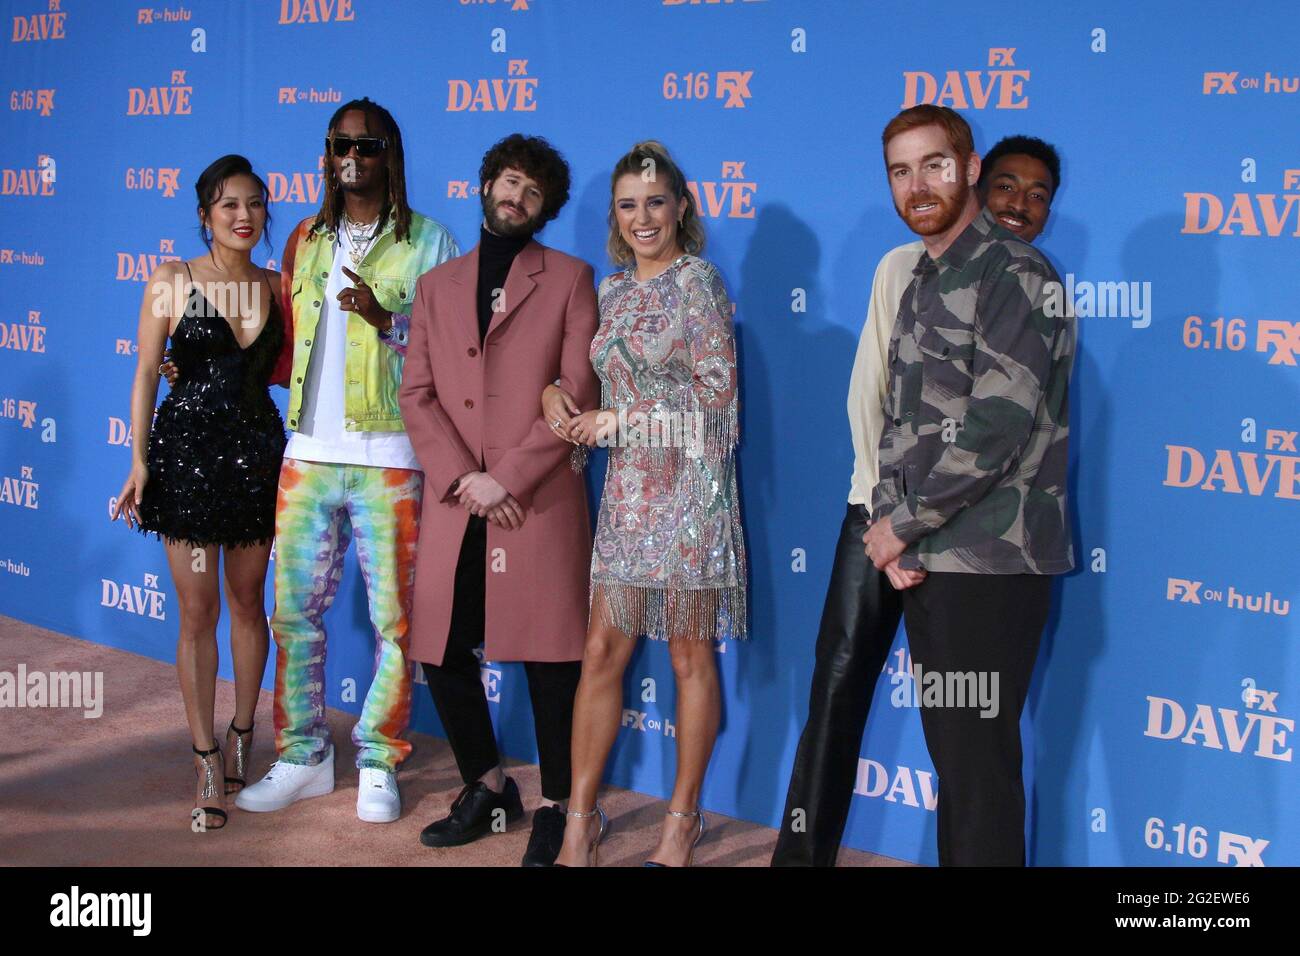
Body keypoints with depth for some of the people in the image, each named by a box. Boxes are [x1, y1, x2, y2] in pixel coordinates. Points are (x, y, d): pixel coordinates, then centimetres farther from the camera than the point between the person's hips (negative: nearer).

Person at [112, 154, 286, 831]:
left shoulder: (275, 287, 6)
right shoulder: (172, 280, -2)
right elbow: (146, 373, -3)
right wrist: (138, 460, -8)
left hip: (256, 450, 3)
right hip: (187, 449, -3)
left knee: (248, 602, 11)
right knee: (197, 610, 0)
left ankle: (242, 732, 28)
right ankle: (208, 764, 7)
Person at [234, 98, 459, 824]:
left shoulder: (428, 241, 2)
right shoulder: (307, 241, 15)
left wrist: (388, 319, -17)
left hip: (389, 458, -4)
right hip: (309, 455, 4)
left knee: (394, 617, 1)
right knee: (295, 611, 6)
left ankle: (379, 764, 12)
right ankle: (303, 757, 18)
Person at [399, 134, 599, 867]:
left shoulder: (569, 279, 6)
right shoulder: (437, 284, 16)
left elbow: (578, 393, -4)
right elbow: (417, 394, 7)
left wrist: (509, 477, -12)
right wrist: (462, 479, -8)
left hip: (540, 502, -4)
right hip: (453, 504, 4)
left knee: (550, 659, -1)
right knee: (441, 654, 7)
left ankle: (556, 807, 14)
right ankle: (487, 789, 26)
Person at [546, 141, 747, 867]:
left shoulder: (698, 280, -6)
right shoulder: (613, 289, 13)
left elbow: (718, 389, -11)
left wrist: (618, 421, -10)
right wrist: (558, 394, -3)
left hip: (689, 485, -6)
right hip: (627, 487, 6)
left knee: (691, 655, 3)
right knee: (603, 651, 4)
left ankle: (684, 819, 15)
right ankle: (582, 815, 12)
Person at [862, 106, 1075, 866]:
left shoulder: (1013, 275, -11)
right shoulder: (923, 281, 16)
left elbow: (996, 429, -20)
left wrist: (903, 523, -12)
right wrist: (893, 527, 1)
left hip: (991, 563, -8)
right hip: (927, 560, 8)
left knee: (979, 755, -3)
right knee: (949, 747, 15)